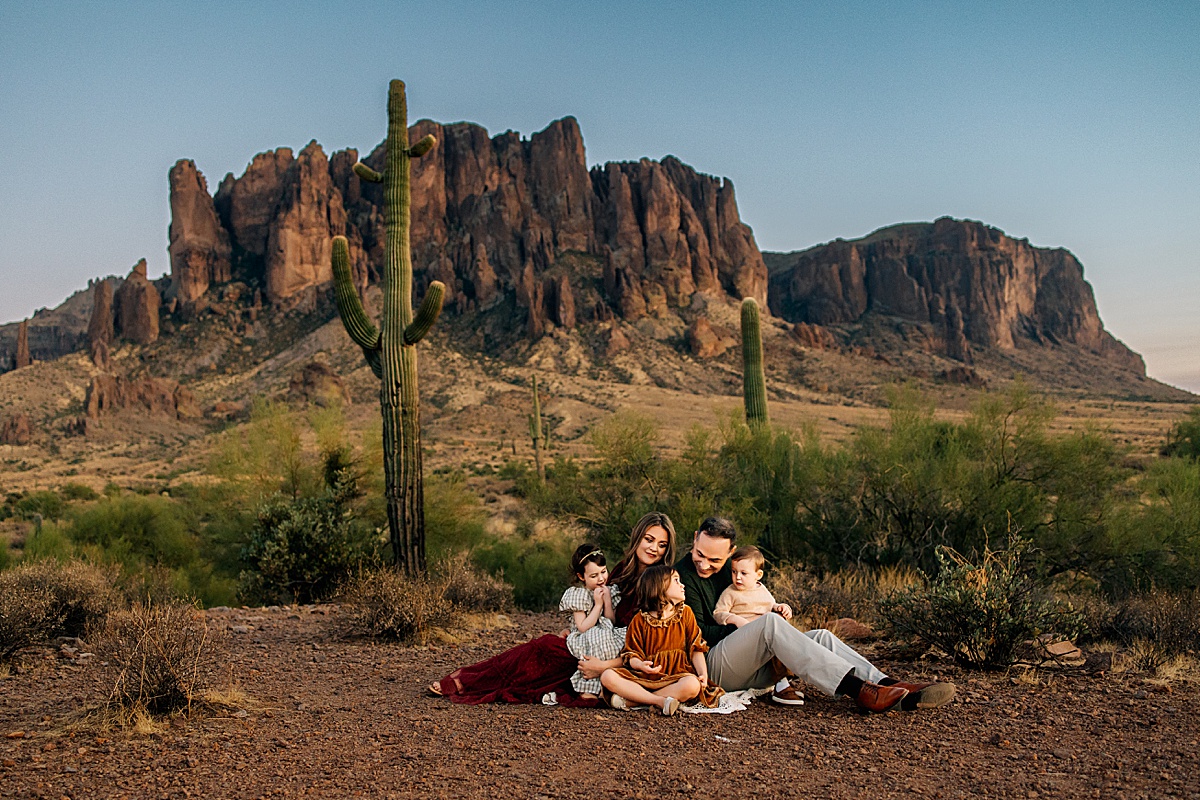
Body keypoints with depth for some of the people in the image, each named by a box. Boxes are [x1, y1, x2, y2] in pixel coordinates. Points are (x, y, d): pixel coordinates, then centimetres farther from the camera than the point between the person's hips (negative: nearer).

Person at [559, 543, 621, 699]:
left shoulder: (610, 591, 7)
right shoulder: (578, 594, -7)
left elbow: (611, 623, 1)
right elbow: (582, 628, -15)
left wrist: (607, 600, -9)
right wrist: (598, 605, -15)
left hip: (605, 639, 5)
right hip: (581, 642, -5)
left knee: (623, 639, -24)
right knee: (598, 636, -36)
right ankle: (587, 689, -26)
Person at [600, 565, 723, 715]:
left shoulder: (685, 613, 10)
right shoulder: (640, 620, 6)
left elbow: (696, 648, 8)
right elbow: (632, 654, 5)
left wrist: (703, 674, -8)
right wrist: (641, 665, -19)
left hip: (676, 675, 0)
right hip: (646, 677, 0)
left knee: (692, 685, -36)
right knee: (608, 676, -23)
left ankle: (631, 699, -26)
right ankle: (659, 701, -28)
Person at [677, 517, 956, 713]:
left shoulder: (728, 568, 16)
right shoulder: (684, 575, -8)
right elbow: (697, 633, -12)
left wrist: (776, 611, 3)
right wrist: (744, 628, -15)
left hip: (749, 668, 8)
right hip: (711, 667, -8)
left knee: (822, 637, -10)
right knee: (770, 623, -32)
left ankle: (896, 690, -27)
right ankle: (857, 690, -39)